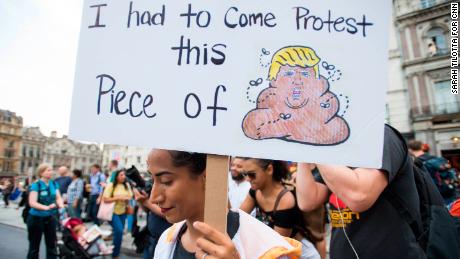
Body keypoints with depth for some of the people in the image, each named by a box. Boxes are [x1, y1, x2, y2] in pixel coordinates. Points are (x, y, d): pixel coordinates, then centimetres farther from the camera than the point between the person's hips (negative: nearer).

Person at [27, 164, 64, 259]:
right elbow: (32, 203, -24)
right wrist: (46, 207, -38)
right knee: (34, 247, 10)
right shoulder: (36, 185, -16)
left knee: (52, 245, 13)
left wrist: (61, 205, -25)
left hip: (50, 218, 5)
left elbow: (58, 197, -3)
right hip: (36, 218, -5)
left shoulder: (54, 184, 0)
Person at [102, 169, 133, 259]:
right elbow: (105, 199, -14)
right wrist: (117, 198, -21)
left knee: (119, 231, 11)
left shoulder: (127, 185, 3)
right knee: (119, 231, -16)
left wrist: (126, 199, -13)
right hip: (113, 212, -5)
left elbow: (130, 196, 8)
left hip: (123, 212, 5)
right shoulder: (111, 185, -11)